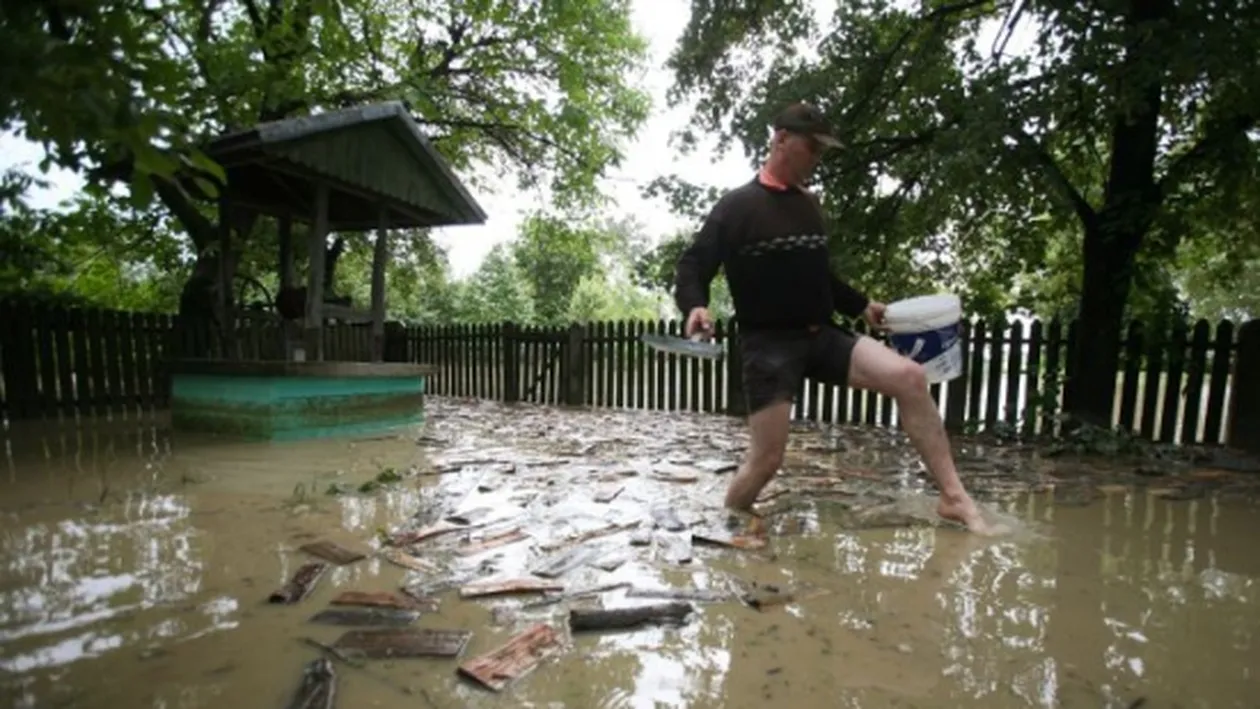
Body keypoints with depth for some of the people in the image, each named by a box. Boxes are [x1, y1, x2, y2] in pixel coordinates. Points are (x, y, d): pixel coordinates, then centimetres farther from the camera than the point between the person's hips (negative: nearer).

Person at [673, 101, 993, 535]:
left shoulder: (810, 205, 17)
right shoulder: (738, 205, -3)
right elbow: (693, 265, -10)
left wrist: (860, 305, 21)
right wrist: (695, 306, -30)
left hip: (821, 336, 6)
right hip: (769, 345, -6)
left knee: (909, 376, -13)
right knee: (766, 459, -8)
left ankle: (953, 497, -2)